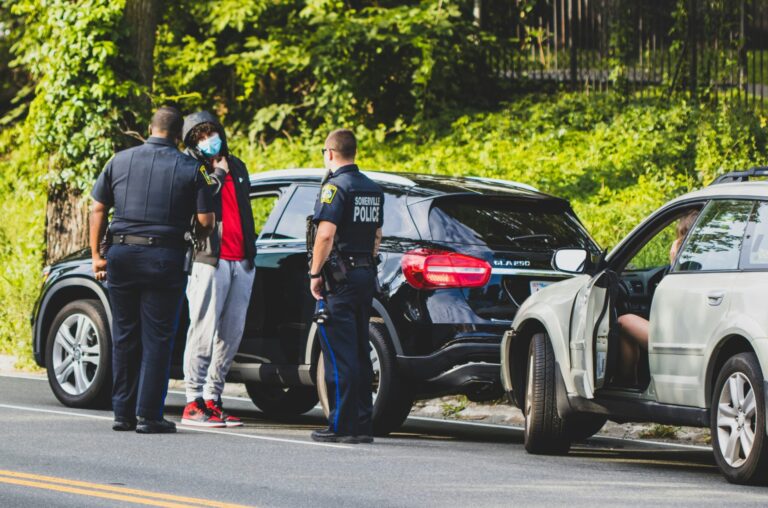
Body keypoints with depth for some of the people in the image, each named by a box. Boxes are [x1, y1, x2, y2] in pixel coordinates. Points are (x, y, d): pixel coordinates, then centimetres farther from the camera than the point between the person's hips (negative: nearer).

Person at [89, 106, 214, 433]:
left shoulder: (120, 161, 7)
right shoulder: (189, 168, -1)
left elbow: (98, 209, 7)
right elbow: (205, 221, -4)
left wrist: (96, 254, 11)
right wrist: (197, 236, 18)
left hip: (122, 255, 3)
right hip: (164, 258, -3)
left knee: (125, 336, 12)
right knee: (157, 339, 1)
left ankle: (123, 413, 14)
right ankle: (148, 415, -3)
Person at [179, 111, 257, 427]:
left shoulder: (236, 167, 22)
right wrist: (218, 174, -5)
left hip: (241, 262, 6)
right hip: (210, 259, -6)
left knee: (231, 335, 4)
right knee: (203, 332, -10)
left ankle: (213, 400, 10)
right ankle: (194, 403, -8)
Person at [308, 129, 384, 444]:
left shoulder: (336, 187, -12)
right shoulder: (372, 190, 15)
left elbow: (326, 233, -21)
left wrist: (315, 273, -14)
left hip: (340, 277, -8)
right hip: (366, 275, 8)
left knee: (339, 355, -7)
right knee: (360, 353, 11)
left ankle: (342, 426, -9)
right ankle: (363, 425, 12)